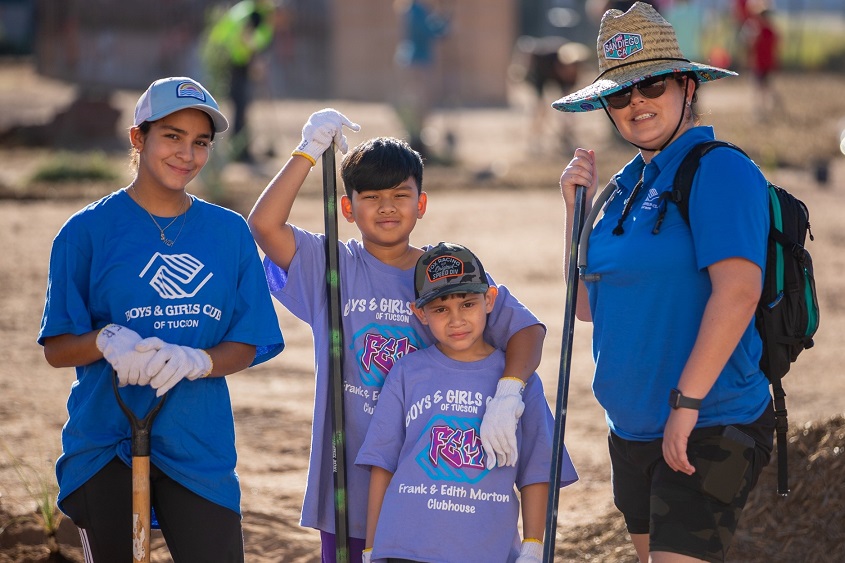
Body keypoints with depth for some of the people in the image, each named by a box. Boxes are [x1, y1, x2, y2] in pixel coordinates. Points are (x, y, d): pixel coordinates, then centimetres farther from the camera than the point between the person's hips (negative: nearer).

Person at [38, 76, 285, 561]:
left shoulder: (230, 233, 7)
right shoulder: (88, 230, -1)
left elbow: (247, 346, 6)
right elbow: (56, 349, 0)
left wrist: (194, 361, -16)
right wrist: (107, 342, -22)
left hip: (200, 445, 2)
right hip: (106, 444, -2)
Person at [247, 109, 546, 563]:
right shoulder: (331, 267, 2)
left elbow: (526, 329, -8)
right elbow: (264, 225, -12)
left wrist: (507, 395, -25)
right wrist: (309, 152, -11)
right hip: (349, 486, 0)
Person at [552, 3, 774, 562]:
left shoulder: (719, 170, -12)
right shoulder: (629, 183, 13)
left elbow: (738, 290, -23)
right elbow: (588, 306, 16)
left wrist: (686, 402, -25)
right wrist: (579, 207, 5)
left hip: (707, 432, -9)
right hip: (633, 431, 9)